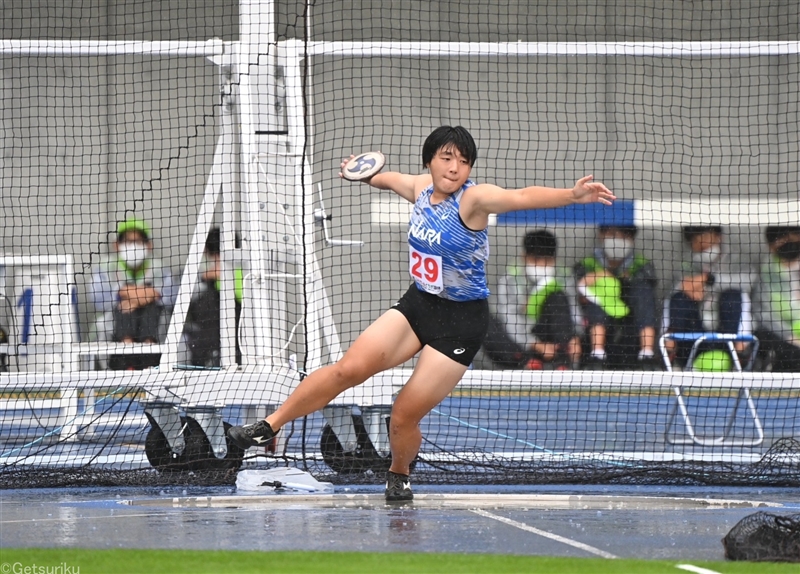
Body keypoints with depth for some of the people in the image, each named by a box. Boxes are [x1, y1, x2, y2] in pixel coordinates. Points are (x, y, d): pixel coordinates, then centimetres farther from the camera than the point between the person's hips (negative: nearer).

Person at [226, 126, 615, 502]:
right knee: (349, 368, -12)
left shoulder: (473, 198, -21)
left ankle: (398, 474, 29)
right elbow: (389, 179, 24)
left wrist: (572, 195, -55)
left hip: (460, 323, -5)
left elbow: (522, 197, -40)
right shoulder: (421, 188, -1)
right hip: (417, 305, 5)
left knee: (404, 417, -3)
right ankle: (269, 427, -2)